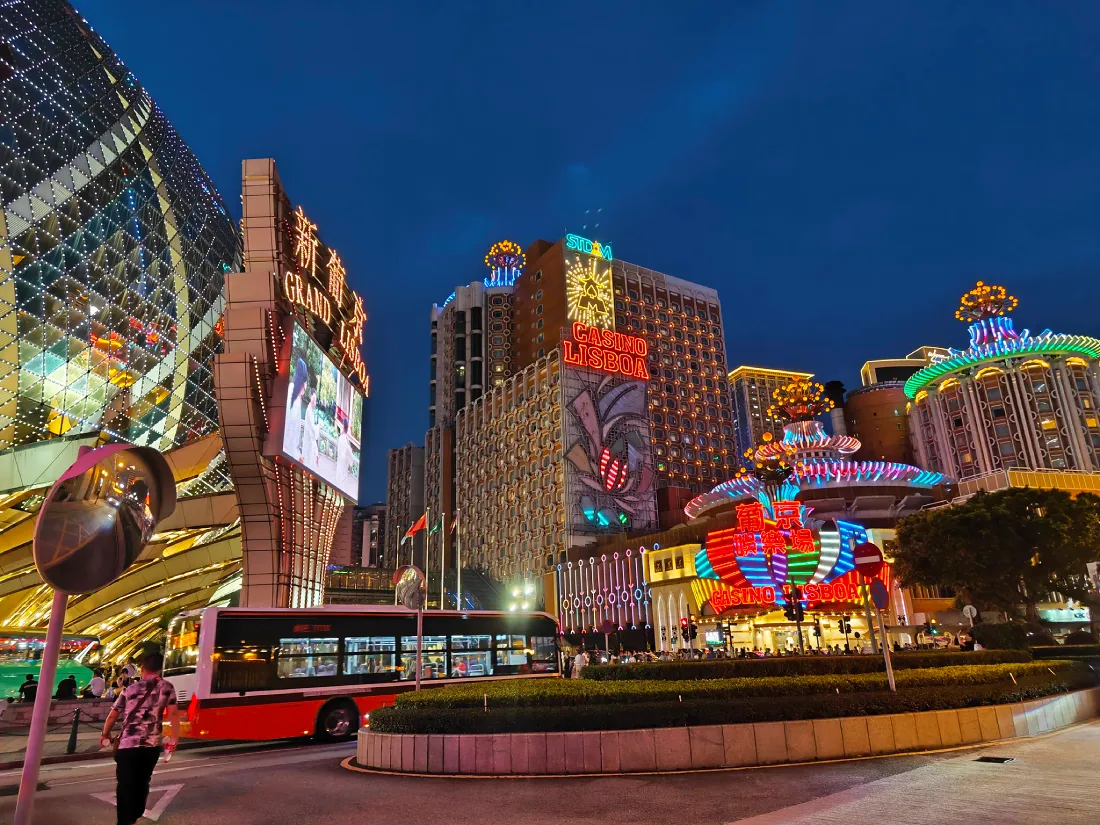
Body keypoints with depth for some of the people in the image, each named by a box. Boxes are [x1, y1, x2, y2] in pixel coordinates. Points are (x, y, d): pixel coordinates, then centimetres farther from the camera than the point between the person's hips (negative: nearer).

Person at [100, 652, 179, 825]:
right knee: (142, 782, 19)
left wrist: (105, 734, 30)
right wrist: (173, 737, 5)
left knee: (125, 785, 4)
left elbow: (112, 716, 13)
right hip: (151, 744, 0)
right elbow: (172, 713, -4)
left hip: (127, 745, 0)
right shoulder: (167, 687, 2)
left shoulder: (129, 690, 7)